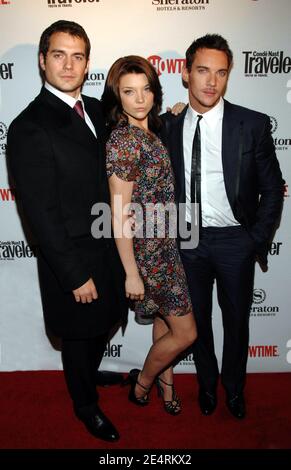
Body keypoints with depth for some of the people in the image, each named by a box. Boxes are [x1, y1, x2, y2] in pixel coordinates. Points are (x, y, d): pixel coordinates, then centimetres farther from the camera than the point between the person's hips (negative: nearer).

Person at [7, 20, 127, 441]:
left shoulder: (94, 109, 5)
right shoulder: (29, 128, -19)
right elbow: (41, 214, -20)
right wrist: (75, 275, -18)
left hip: (107, 247, 7)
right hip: (72, 257, -7)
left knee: (101, 327, 26)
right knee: (79, 337, 15)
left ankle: (91, 373, 56)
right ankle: (86, 404, 43)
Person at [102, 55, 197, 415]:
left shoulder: (148, 133, 6)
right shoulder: (123, 141, -21)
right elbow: (120, 214, -21)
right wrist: (131, 274, -18)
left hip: (164, 244, 9)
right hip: (148, 251, -8)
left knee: (164, 318, 22)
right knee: (185, 332, 4)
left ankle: (165, 377, 45)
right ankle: (142, 382, 29)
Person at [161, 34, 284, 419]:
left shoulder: (253, 124, -7)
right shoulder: (168, 126, -1)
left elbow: (272, 188, -2)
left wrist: (258, 242, -6)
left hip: (235, 241, -1)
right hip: (187, 240, 2)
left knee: (237, 320, 15)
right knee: (197, 318, 18)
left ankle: (234, 386, 43)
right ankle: (207, 383, 44)